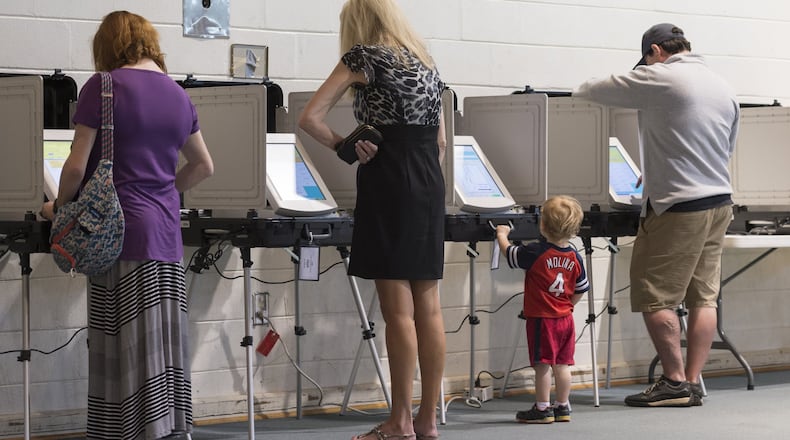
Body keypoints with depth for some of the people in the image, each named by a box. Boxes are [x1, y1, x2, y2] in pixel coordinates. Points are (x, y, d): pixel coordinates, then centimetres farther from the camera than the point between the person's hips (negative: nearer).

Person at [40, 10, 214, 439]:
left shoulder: (103, 87, -6)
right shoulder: (176, 94, 13)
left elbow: (77, 166, -8)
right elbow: (204, 166, 24)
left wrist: (59, 205, 9)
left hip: (121, 230, -6)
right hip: (166, 229, 6)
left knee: (127, 345, -4)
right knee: (162, 342, 9)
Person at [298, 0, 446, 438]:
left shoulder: (364, 56, -2)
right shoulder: (426, 65, 19)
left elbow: (310, 117, -10)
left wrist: (342, 144, 3)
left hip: (388, 182, -7)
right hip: (430, 184, 7)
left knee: (398, 308, -6)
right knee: (427, 306, 6)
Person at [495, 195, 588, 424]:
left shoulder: (535, 253, -17)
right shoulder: (575, 258, 0)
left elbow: (508, 252, -3)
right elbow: (580, 290, 10)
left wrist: (502, 234, 15)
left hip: (541, 319, -6)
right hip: (565, 318, 6)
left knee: (542, 365, 0)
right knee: (562, 364, 12)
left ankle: (542, 408, 5)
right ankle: (562, 407, 19)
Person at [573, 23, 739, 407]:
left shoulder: (657, 80, -10)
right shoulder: (724, 89, 13)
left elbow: (594, 91, -2)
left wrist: (582, 90, 23)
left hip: (677, 209, -8)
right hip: (719, 203, 8)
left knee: (655, 297, 0)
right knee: (703, 297, 7)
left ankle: (674, 382, 0)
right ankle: (693, 384, 7)